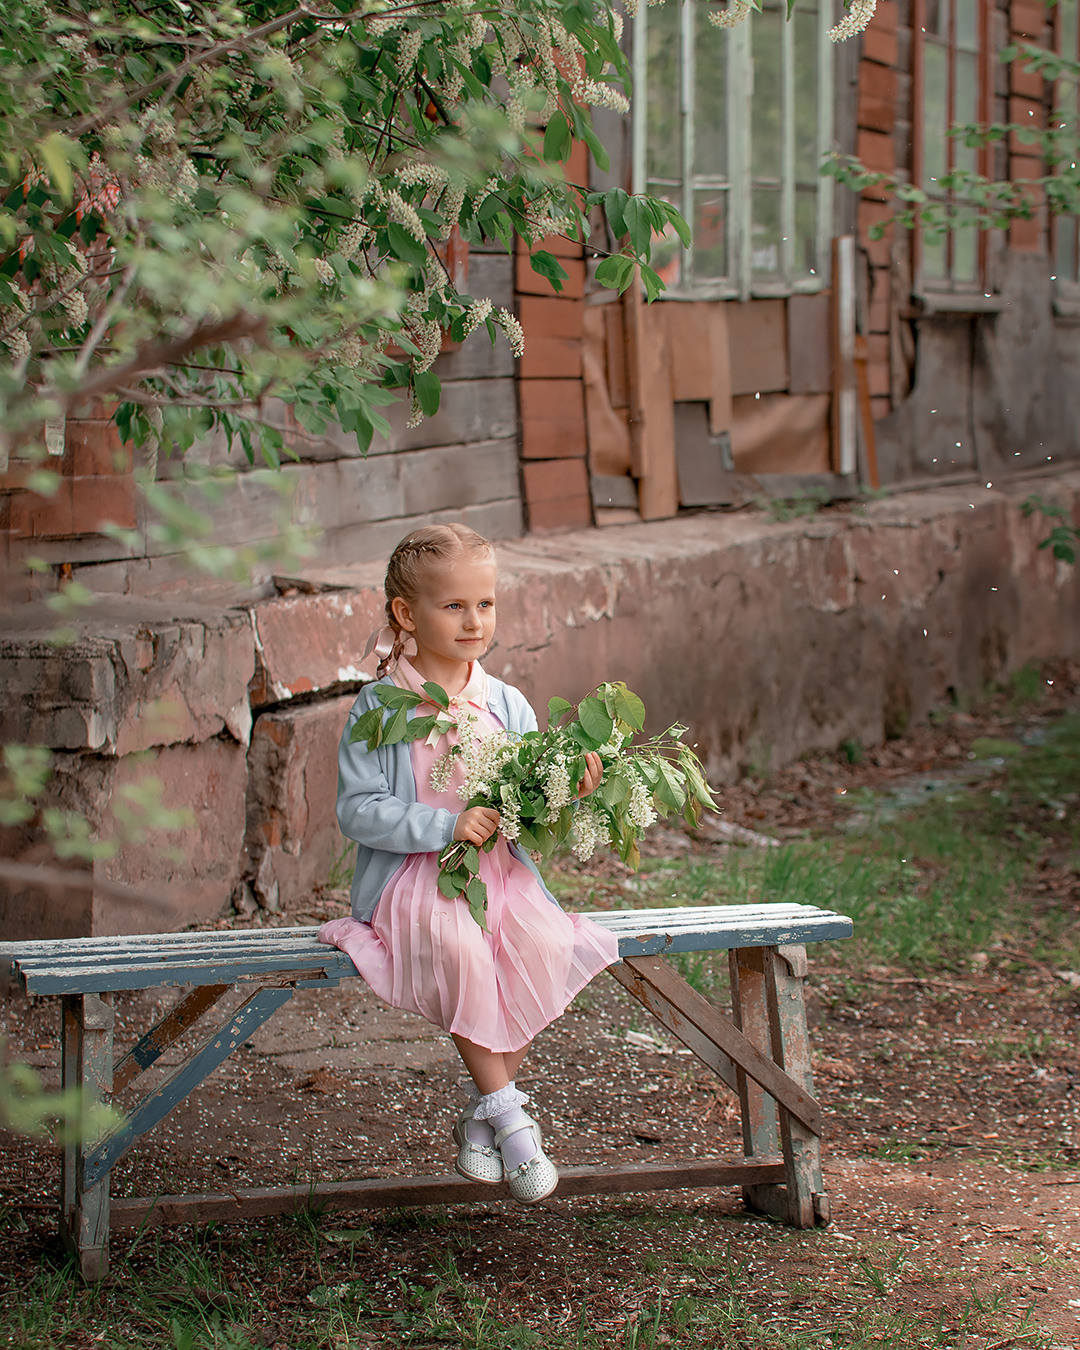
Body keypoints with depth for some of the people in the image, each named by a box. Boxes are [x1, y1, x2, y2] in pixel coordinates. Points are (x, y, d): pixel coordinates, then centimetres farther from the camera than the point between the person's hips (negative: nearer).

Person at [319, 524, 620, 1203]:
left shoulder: (506, 705, 9)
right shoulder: (382, 707, -3)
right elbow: (358, 810, -9)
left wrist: (568, 790, -13)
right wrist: (446, 826, -19)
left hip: (500, 870, 4)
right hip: (410, 873, -4)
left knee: (546, 945, -26)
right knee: (459, 947, -35)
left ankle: (482, 1111, -11)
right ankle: (507, 1110, -20)